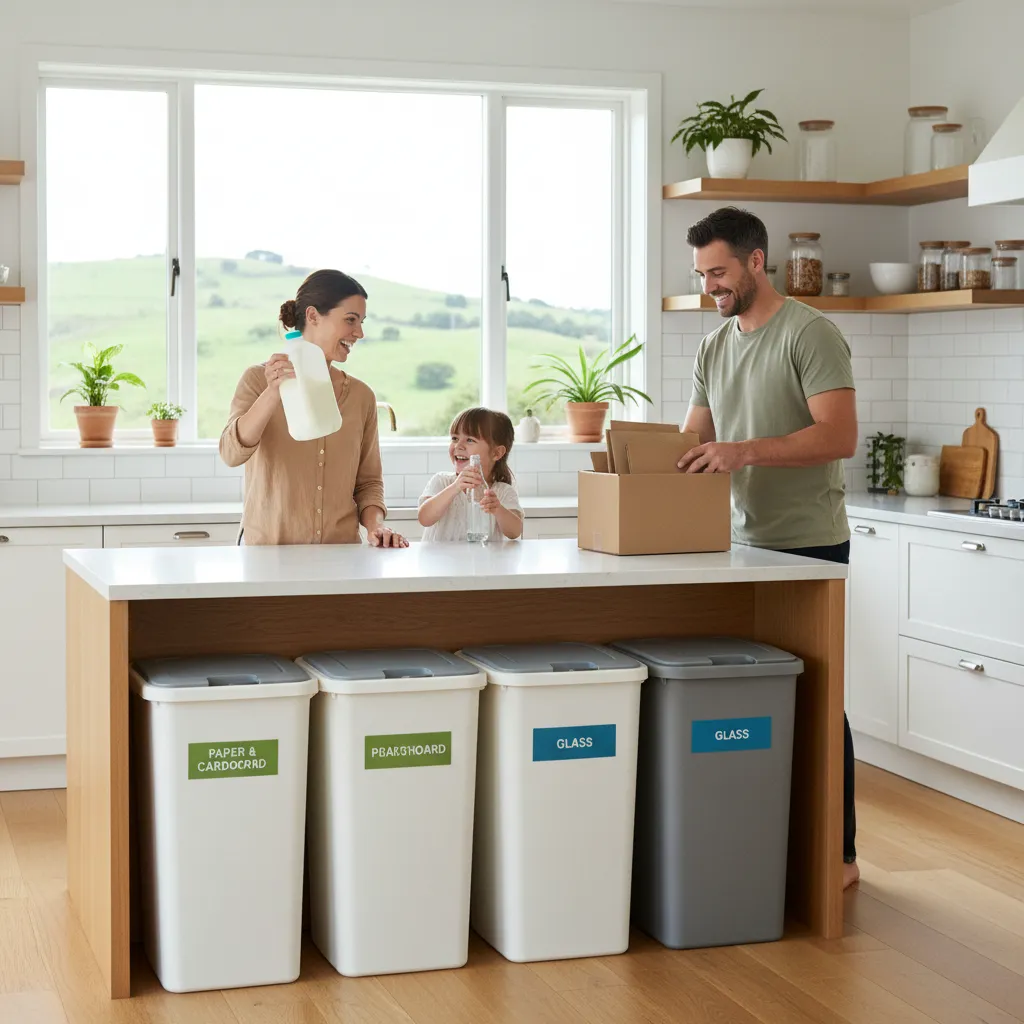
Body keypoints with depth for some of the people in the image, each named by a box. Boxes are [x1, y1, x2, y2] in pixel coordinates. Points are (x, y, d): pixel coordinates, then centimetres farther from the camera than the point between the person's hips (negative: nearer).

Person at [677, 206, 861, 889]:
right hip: (745, 544, 7)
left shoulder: (809, 333, -11)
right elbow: (694, 439, 16)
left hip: (809, 546, -7)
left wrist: (744, 452, -28)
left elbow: (840, 436, -20)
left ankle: (838, 853, 7)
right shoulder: (716, 346, 14)